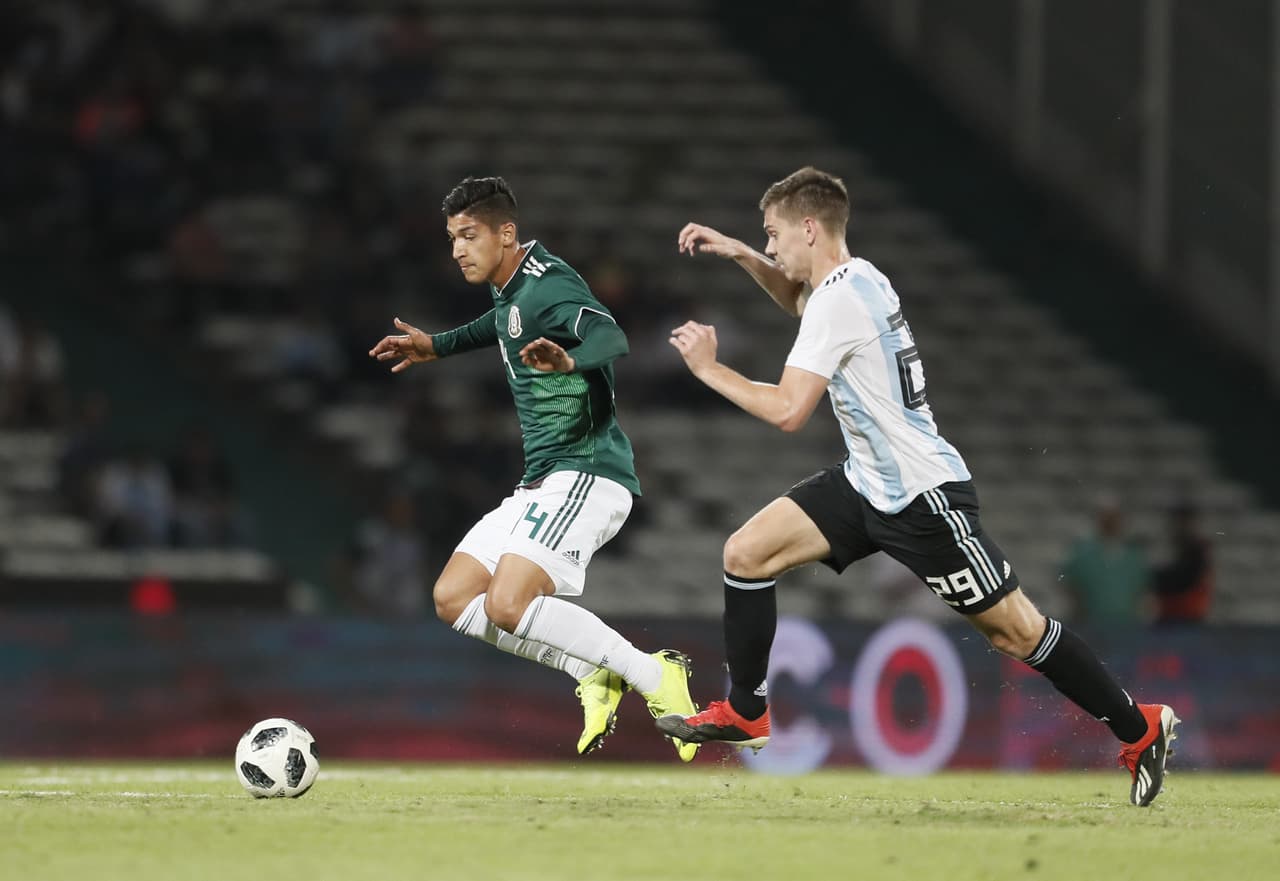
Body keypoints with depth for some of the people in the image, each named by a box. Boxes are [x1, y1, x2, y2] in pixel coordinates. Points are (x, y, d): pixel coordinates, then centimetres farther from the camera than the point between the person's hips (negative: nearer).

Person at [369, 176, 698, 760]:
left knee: (507, 605, -25)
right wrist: (434, 347, 44)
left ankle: (652, 675, -14)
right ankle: (594, 675, 2)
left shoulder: (548, 288, -15)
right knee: (453, 598, 5)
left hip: (587, 476, -10)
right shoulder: (509, 293, 15)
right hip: (541, 485, 10)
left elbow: (611, 339, -35)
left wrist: (569, 360, -55)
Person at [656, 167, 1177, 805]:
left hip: (921, 497, -10)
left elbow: (787, 411, -25)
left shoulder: (838, 299, -21)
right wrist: (739, 255, 20)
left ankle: (1140, 728, 10)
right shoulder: (852, 279, 8)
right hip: (869, 483, 10)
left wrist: (708, 369, -13)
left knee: (1013, 629, -3)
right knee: (746, 553, 0)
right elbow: (800, 300, 34)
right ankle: (744, 714, 10)